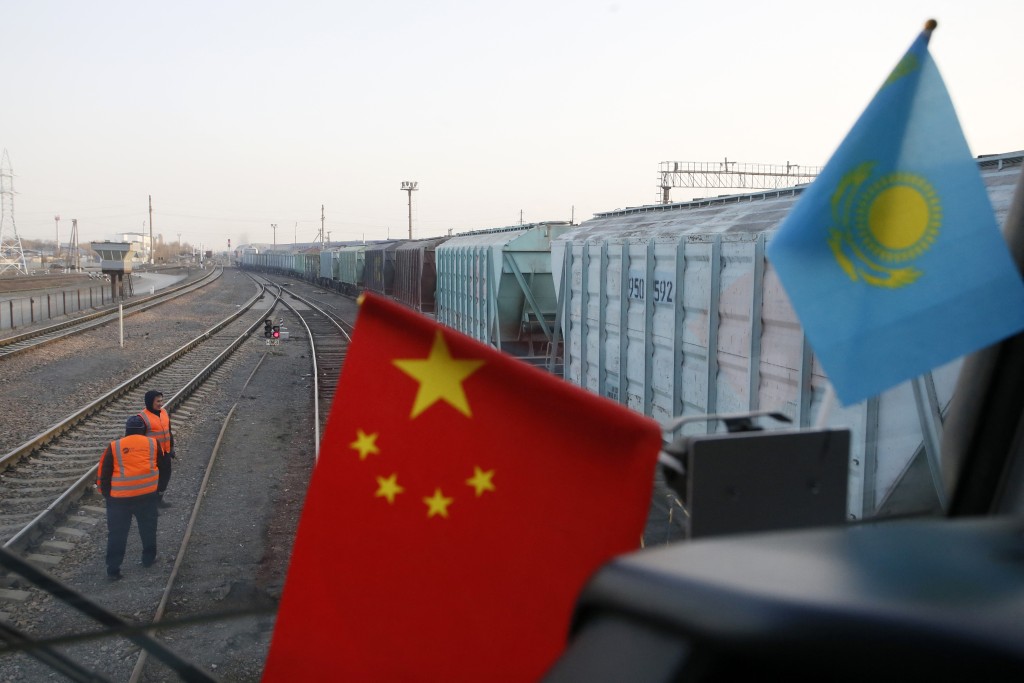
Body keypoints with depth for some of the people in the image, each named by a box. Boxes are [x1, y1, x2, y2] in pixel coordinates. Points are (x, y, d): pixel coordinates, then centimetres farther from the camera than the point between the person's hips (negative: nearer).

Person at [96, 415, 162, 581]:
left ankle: (113, 570, 10)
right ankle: (149, 559, 33)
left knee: (117, 533, 8)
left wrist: (106, 493, 14)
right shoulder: (153, 444, 4)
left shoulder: (114, 447, -1)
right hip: (147, 494, 1)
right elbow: (160, 467, 17)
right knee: (148, 528, 20)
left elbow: (104, 473, 1)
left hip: (119, 496, -1)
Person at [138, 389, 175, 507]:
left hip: (165, 452, 7)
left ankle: (159, 498, 35)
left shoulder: (164, 412, 6)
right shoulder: (143, 417, -17)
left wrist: (171, 447, 16)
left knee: (165, 475, 17)